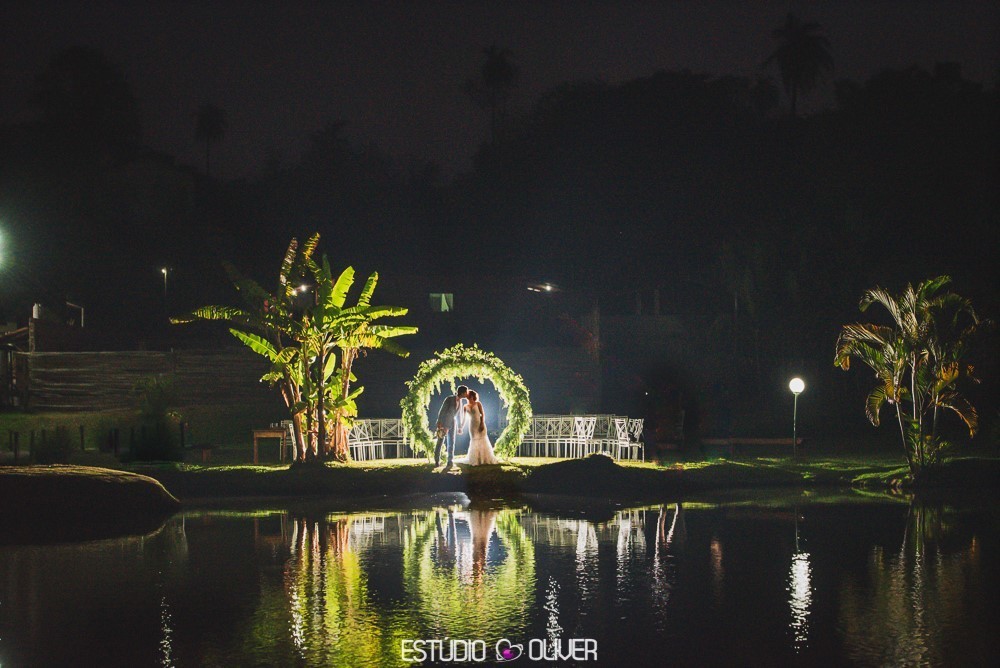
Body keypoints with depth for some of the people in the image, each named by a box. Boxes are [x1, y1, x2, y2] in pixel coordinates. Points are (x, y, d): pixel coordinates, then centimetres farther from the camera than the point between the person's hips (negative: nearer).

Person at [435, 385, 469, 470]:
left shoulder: (460, 401, 3)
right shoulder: (449, 399, -17)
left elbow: (459, 414, 13)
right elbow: (442, 411, -17)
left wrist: (459, 426, 15)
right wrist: (439, 423, -20)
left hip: (452, 424, 6)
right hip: (443, 423, -5)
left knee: (451, 443, 1)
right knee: (440, 442, 1)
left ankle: (450, 463, 2)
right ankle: (437, 462, 4)